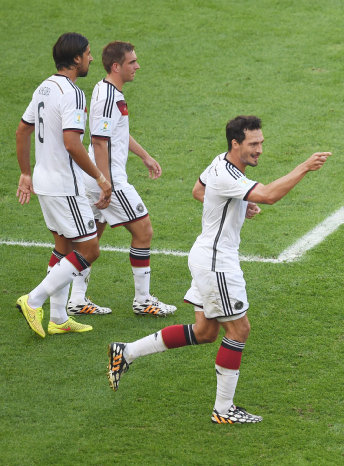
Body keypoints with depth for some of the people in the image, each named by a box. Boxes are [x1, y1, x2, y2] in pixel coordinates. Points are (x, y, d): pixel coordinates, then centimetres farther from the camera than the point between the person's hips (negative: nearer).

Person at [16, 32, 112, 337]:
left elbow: (22, 131, 17)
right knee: (88, 250, -3)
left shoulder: (45, 88, 10)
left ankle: (58, 319, 21)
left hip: (44, 181, 10)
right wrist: (99, 177, -18)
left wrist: (26, 175, 24)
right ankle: (34, 300, -4)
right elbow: (71, 144, -28)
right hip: (65, 186, -10)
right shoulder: (72, 94, -19)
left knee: (64, 247, 17)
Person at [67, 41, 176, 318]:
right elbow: (99, 142, -23)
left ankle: (77, 300, 17)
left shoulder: (109, 92, 12)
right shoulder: (108, 97, -20)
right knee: (143, 231, -1)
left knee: (91, 237, 13)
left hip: (97, 179, 10)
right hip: (109, 180, -10)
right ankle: (143, 300, 7)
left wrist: (145, 156, 30)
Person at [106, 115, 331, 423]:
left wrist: (239, 206, 11)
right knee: (239, 329, -2)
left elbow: (198, 190, 23)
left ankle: (127, 352, 21)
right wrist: (304, 168, -35)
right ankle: (223, 410, 7)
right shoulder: (226, 177, -26)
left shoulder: (220, 163, 6)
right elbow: (269, 195, -38)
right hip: (215, 262, -10)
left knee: (204, 332, 15)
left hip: (209, 258, 10)